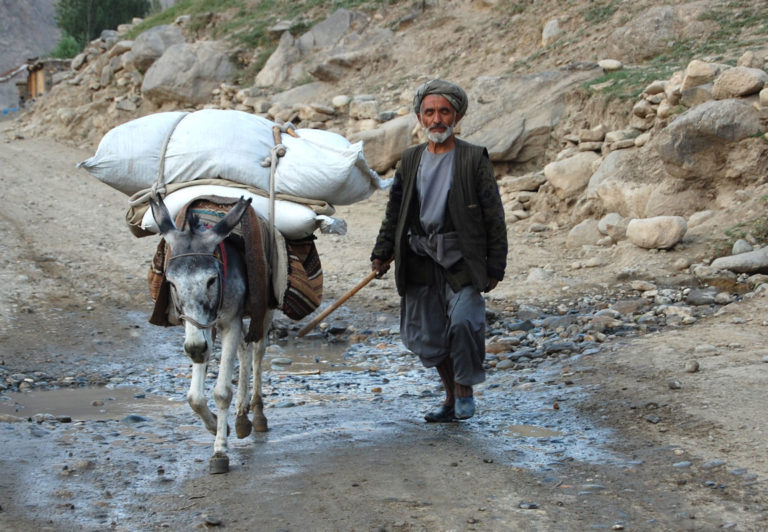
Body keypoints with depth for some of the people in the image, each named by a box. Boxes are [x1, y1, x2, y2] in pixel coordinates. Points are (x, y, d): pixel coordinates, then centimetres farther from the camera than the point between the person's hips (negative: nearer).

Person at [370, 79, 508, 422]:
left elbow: (493, 216, -2)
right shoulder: (410, 160, 10)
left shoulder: (474, 159, -3)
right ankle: (451, 399, 27)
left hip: (461, 261, -5)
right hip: (420, 261, 5)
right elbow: (394, 211, 18)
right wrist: (382, 254, 11)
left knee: (463, 320, -22)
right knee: (427, 336, 8)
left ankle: (465, 389, 0)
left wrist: (495, 266, -5)